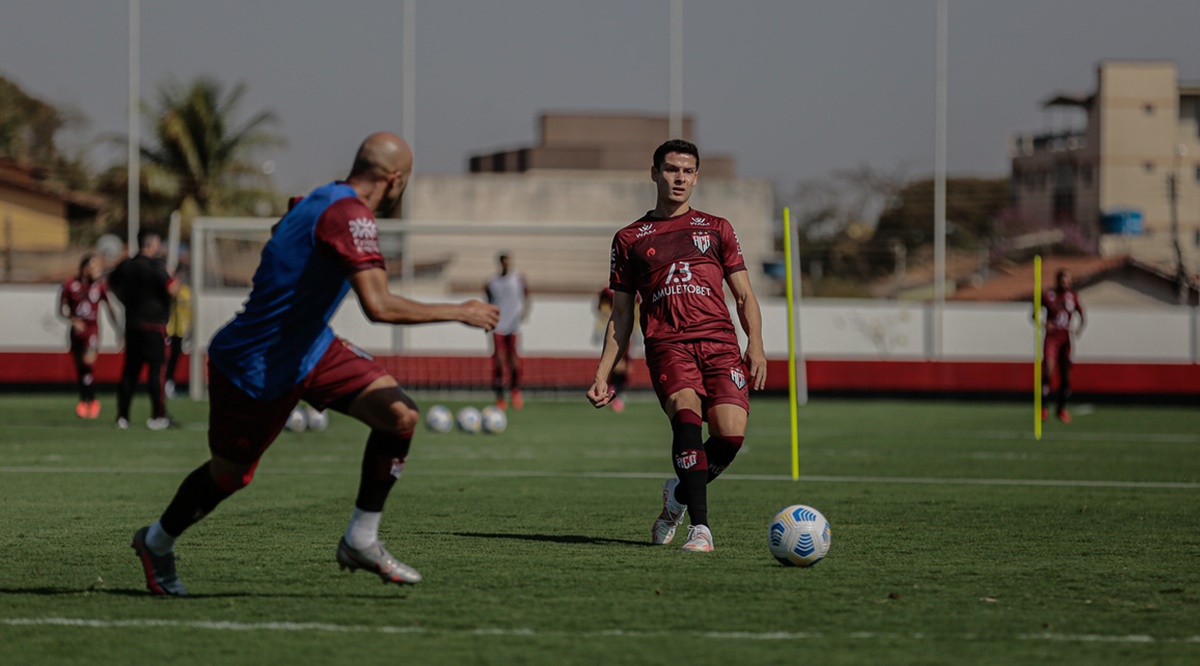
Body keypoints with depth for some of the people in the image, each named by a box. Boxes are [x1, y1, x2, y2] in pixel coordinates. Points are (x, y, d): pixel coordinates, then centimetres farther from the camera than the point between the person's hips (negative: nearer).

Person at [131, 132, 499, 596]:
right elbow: (378, 306, -37)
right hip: (255, 368, -9)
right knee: (230, 475, 11)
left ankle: (361, 541, 3)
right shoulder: (348, 214, -27)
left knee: (400, 415, -7)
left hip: (309, 348, 9)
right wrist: (458, 313, -27)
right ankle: (157, 543, 38)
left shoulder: (324, 200, 2)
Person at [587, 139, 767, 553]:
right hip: (667, 344, -1)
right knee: (686, 410, -31)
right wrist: (602, 375, 11)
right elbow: (621, 316, 21)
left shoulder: (716, 229, 20)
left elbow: (744, 295, 16)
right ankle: (699, 526, -32)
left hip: (719, 341, 1)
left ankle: (679, 494, 11)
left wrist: (755, 346, -2)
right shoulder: (630, 239, 18)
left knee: (730, 433, -20)